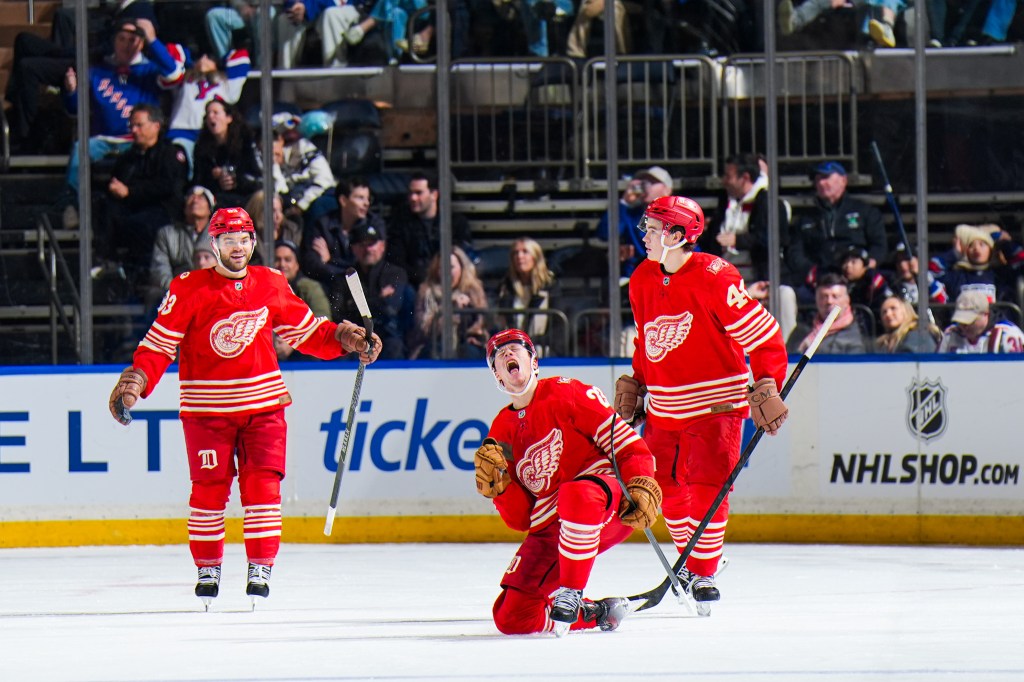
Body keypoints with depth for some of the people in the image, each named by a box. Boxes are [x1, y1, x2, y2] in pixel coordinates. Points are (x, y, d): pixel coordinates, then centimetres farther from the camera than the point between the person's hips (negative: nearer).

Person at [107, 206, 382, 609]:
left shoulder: (272, 286, 4)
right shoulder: (189, 289, -6)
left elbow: (306, 331, 15)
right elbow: (160, 343, -6)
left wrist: (343, 339, 1)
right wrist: (138, 378, -20)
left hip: (262, 403, 2)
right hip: (206, 406, -2)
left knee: (262, 485, -6)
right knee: (209, 488, -1)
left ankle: (260, 570, 0)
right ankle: (208, 568, 14)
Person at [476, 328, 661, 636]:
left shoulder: (566, 393, 0)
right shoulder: (501, 431, 14)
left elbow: (625, 441, -6)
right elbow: (520, 519, 11)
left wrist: (642, 487, -22)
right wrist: (497, 484, -8)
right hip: (549, 527, 6)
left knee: (576, 495, -44)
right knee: (511, 618, -6)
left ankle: (569, 595, -30)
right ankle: (593, 613, 16)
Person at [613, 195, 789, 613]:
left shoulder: (714, 278, -18)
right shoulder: (642, 281, 5)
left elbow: (763, 335, -16)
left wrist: (767, 391, -19)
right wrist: (634, 387, 16)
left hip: (714, 403, -7)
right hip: (664, 405, 7)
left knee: (707, 485, -12)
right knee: (665, 485, 11)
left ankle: (703, 572, -3)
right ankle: (690, 556, 30)